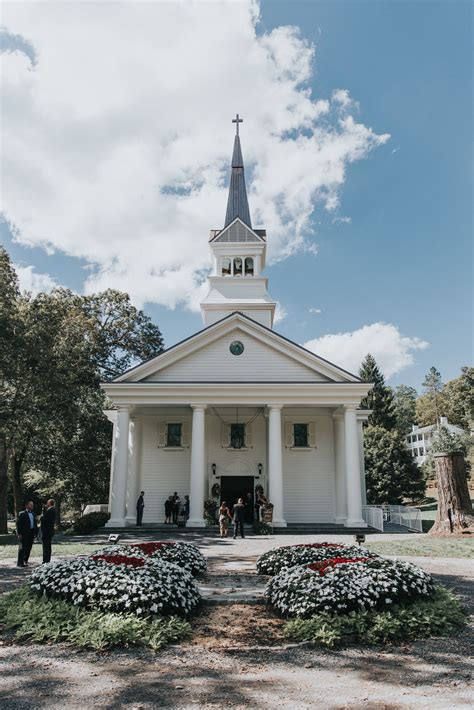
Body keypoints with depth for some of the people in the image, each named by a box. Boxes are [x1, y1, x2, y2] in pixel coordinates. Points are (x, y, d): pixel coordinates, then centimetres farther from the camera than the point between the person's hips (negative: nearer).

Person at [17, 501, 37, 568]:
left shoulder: (33, 514, 16)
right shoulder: (22, 514, -5)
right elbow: (18, 524, -9)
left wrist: (35, 532, 10)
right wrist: (19, 533, -14)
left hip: (31, 533, 7)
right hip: (24, 533, -6)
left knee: (29, 548, 9)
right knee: (22, 548, -4)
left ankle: (25, 561, 19)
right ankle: (20, 563, 0)